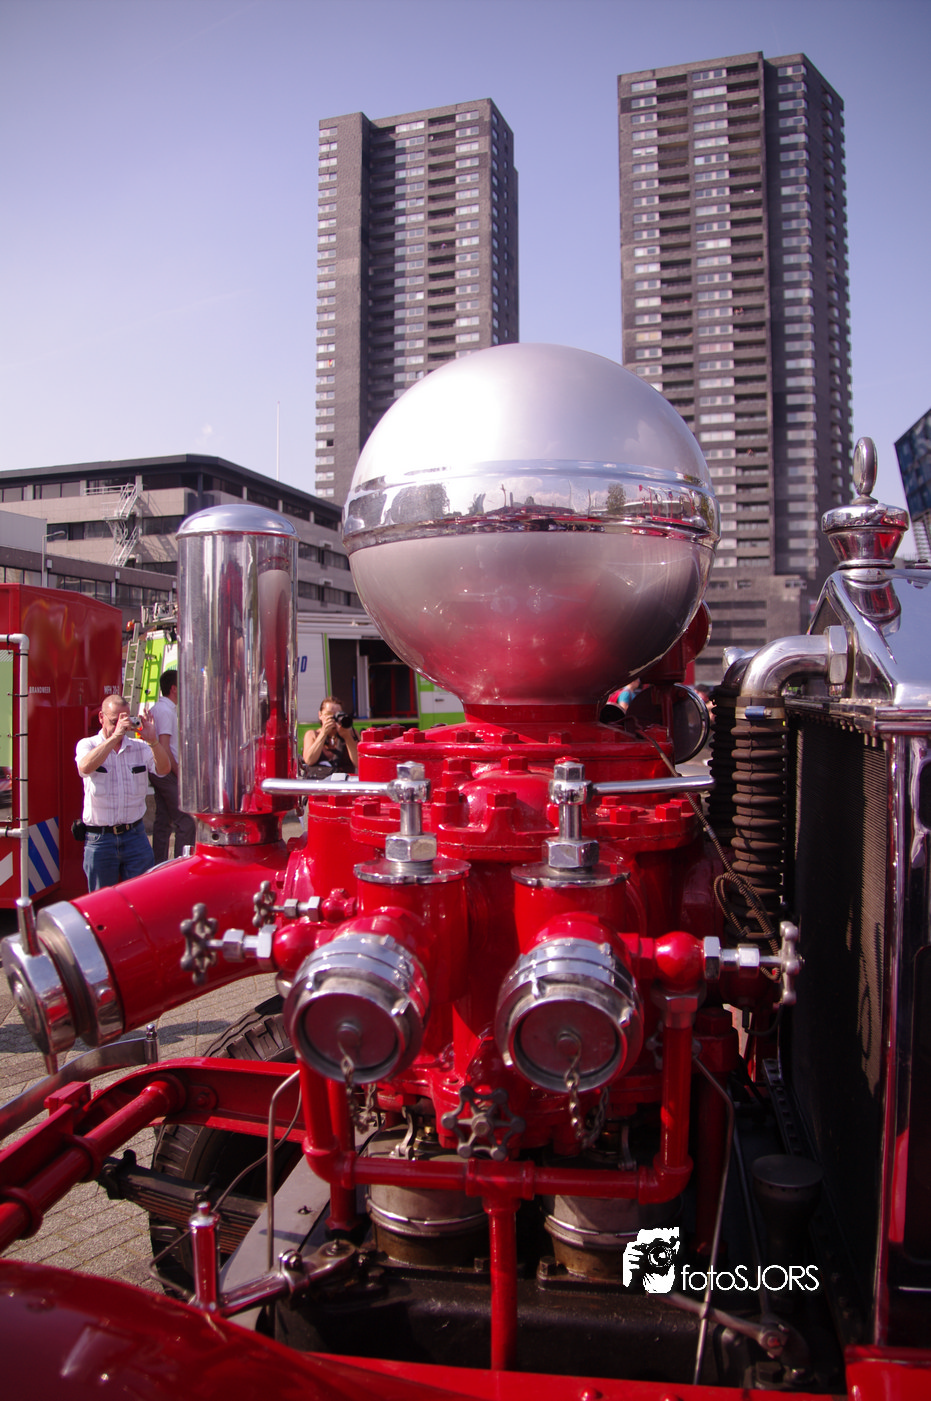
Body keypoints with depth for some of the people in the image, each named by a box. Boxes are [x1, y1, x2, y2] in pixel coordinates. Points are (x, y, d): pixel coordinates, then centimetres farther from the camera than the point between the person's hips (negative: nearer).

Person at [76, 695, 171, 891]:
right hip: (100, 839, -1)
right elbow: (85, 767, -22)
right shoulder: (88, 745, 1)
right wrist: (114, 737, -29)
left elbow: (164, 769, -10)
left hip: (135, 836, 2)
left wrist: (153, 741, -26)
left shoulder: (140, 747, 6)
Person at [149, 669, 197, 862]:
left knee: (163, 821, 14)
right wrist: (179, 773, -15)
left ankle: (159, 866, 19)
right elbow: (164, 747, -20)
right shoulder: (166, 710, -14)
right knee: (186, 822, -10)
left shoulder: (158, 708, 17)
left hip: (159, 772, 11)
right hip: (168, 772, -11)